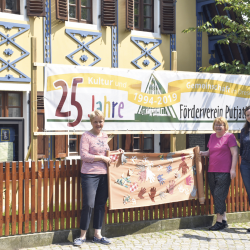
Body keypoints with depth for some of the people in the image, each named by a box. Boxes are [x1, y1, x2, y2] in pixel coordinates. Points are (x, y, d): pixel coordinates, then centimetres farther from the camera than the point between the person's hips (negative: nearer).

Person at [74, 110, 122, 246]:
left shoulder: (104, 136, 13)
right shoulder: (86, 136, -8)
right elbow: (84, 156, -16)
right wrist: (102, 158, -14)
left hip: (104, 174, 7)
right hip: (90, 174, -7)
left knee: (101, 204, 10)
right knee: (88, 205, -6)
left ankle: (97, 235, 18)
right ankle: (82, 236, 7)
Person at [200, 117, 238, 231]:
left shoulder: (229, 136, -3)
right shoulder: (212, 137, 16)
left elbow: (234, 153, -7)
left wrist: (233, 169, -13)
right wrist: (203, 153, 4)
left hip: (224, 172, -7)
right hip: (211, 171, 7)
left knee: (219, 195, -9)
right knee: (216, 196, 8)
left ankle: (219, 221, -3)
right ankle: (224, 221, 17)